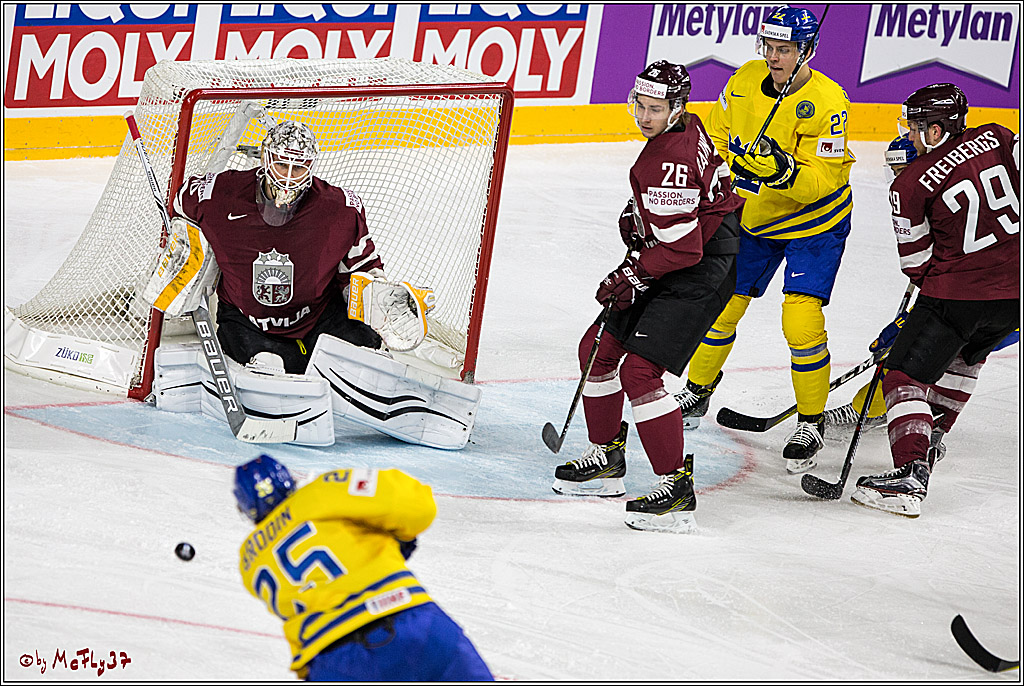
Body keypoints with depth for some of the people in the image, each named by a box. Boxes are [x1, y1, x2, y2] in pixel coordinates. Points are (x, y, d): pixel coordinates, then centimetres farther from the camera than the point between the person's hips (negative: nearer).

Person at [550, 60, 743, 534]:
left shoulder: (670, 162, -26)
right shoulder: (687, 127, 4)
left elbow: (681, 248, -28)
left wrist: (632, 276, -16)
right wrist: (636, 214, 14)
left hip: (702, 269, -11)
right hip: (671, 259, 11)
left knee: (639, 371, -18)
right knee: (599, 348, 15)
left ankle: (677, 491, -14)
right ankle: (607, 461, 29)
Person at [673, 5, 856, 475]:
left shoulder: (827, 102, -26)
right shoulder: (745, 81, -9)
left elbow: (825, 180, -28)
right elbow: (716, 135, 8)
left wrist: (785, 172, -43)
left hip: (814, 222, -5)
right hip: (751, 217, 6)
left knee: (801, 322, -16)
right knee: (718, 305, 11)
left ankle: (811, 423, 1)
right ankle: (698, 390, 35)